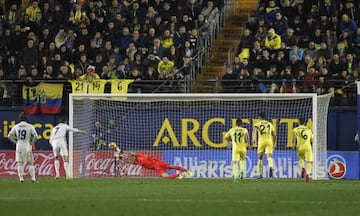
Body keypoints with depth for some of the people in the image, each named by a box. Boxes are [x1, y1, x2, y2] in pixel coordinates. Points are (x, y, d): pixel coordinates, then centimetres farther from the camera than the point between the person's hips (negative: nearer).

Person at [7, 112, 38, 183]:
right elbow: (35, 136, -13)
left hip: (19, 147, 2)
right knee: (30, 163, 5)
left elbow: (9, 136, 3)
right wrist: (32, 142, 2)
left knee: (20, 163, 9)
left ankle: (21, 178, 1)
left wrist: (15, 141, 11)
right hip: (27, 147, -2)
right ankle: (33, 178, 1)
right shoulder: (30, 126, -6)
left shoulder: (16, 126, 3)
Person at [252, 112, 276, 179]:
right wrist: (274, 143, 35)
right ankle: (271, 167, -45)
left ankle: (259, 174, 21)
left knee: (260, 158, 15)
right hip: (269, 141, 1)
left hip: (261, 141, -1)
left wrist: (253, 139, -28)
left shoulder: (258, 124, 9)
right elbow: (274, 135, 22)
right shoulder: (270, 124, 19)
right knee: (269, 156, -12)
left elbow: (254, 129, -14)